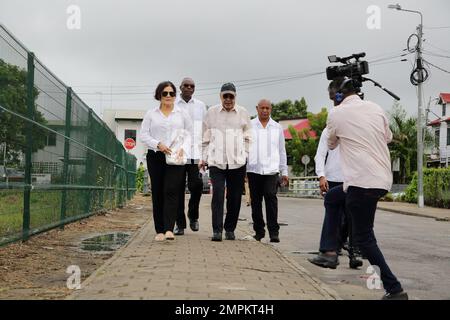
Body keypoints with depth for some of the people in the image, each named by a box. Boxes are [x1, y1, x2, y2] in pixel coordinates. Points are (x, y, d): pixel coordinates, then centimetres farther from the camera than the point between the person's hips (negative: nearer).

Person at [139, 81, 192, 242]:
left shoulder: (182, 113, 11)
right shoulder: (151, 114, 10)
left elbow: (190, 133, 11)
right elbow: (144, 135, 6)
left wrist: (183, 148, -7)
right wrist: (158, 144, -9)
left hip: (176, 157, -1)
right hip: (155, 156, 1)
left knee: (171, 191, -13)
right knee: (157, 193, 1)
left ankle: (169, 229, -18)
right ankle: (159, 230, 6)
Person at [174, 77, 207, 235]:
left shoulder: (201, 106, 13)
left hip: (196, 153, 1)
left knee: (196, 185, -9)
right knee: (178, 189, 2)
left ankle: (193, 215, 17)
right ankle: (180, 223, 10)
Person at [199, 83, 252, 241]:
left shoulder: (243, 113, 9)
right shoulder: (211, 112, 7)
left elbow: (248, 137, 15)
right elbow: (205, 138, 12)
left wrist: (246, 155, 6)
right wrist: (203, 158, 9)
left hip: (237, 162, 1)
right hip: (216, 161, -1)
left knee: (235, 197, 5)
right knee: (218, 195, -10)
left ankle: (230, 229, 18)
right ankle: (217, 230, -7)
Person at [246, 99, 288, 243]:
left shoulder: (277, 127, 13)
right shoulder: (249, 126, 8)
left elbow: (282, 151, 16)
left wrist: (284, 172, 12)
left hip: (271, 170, 0)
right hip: (253, 170, 0)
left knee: (271, 198, -14)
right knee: (256, 201, 4)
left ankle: (274, 232, -12)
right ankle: (259, 231, 16)